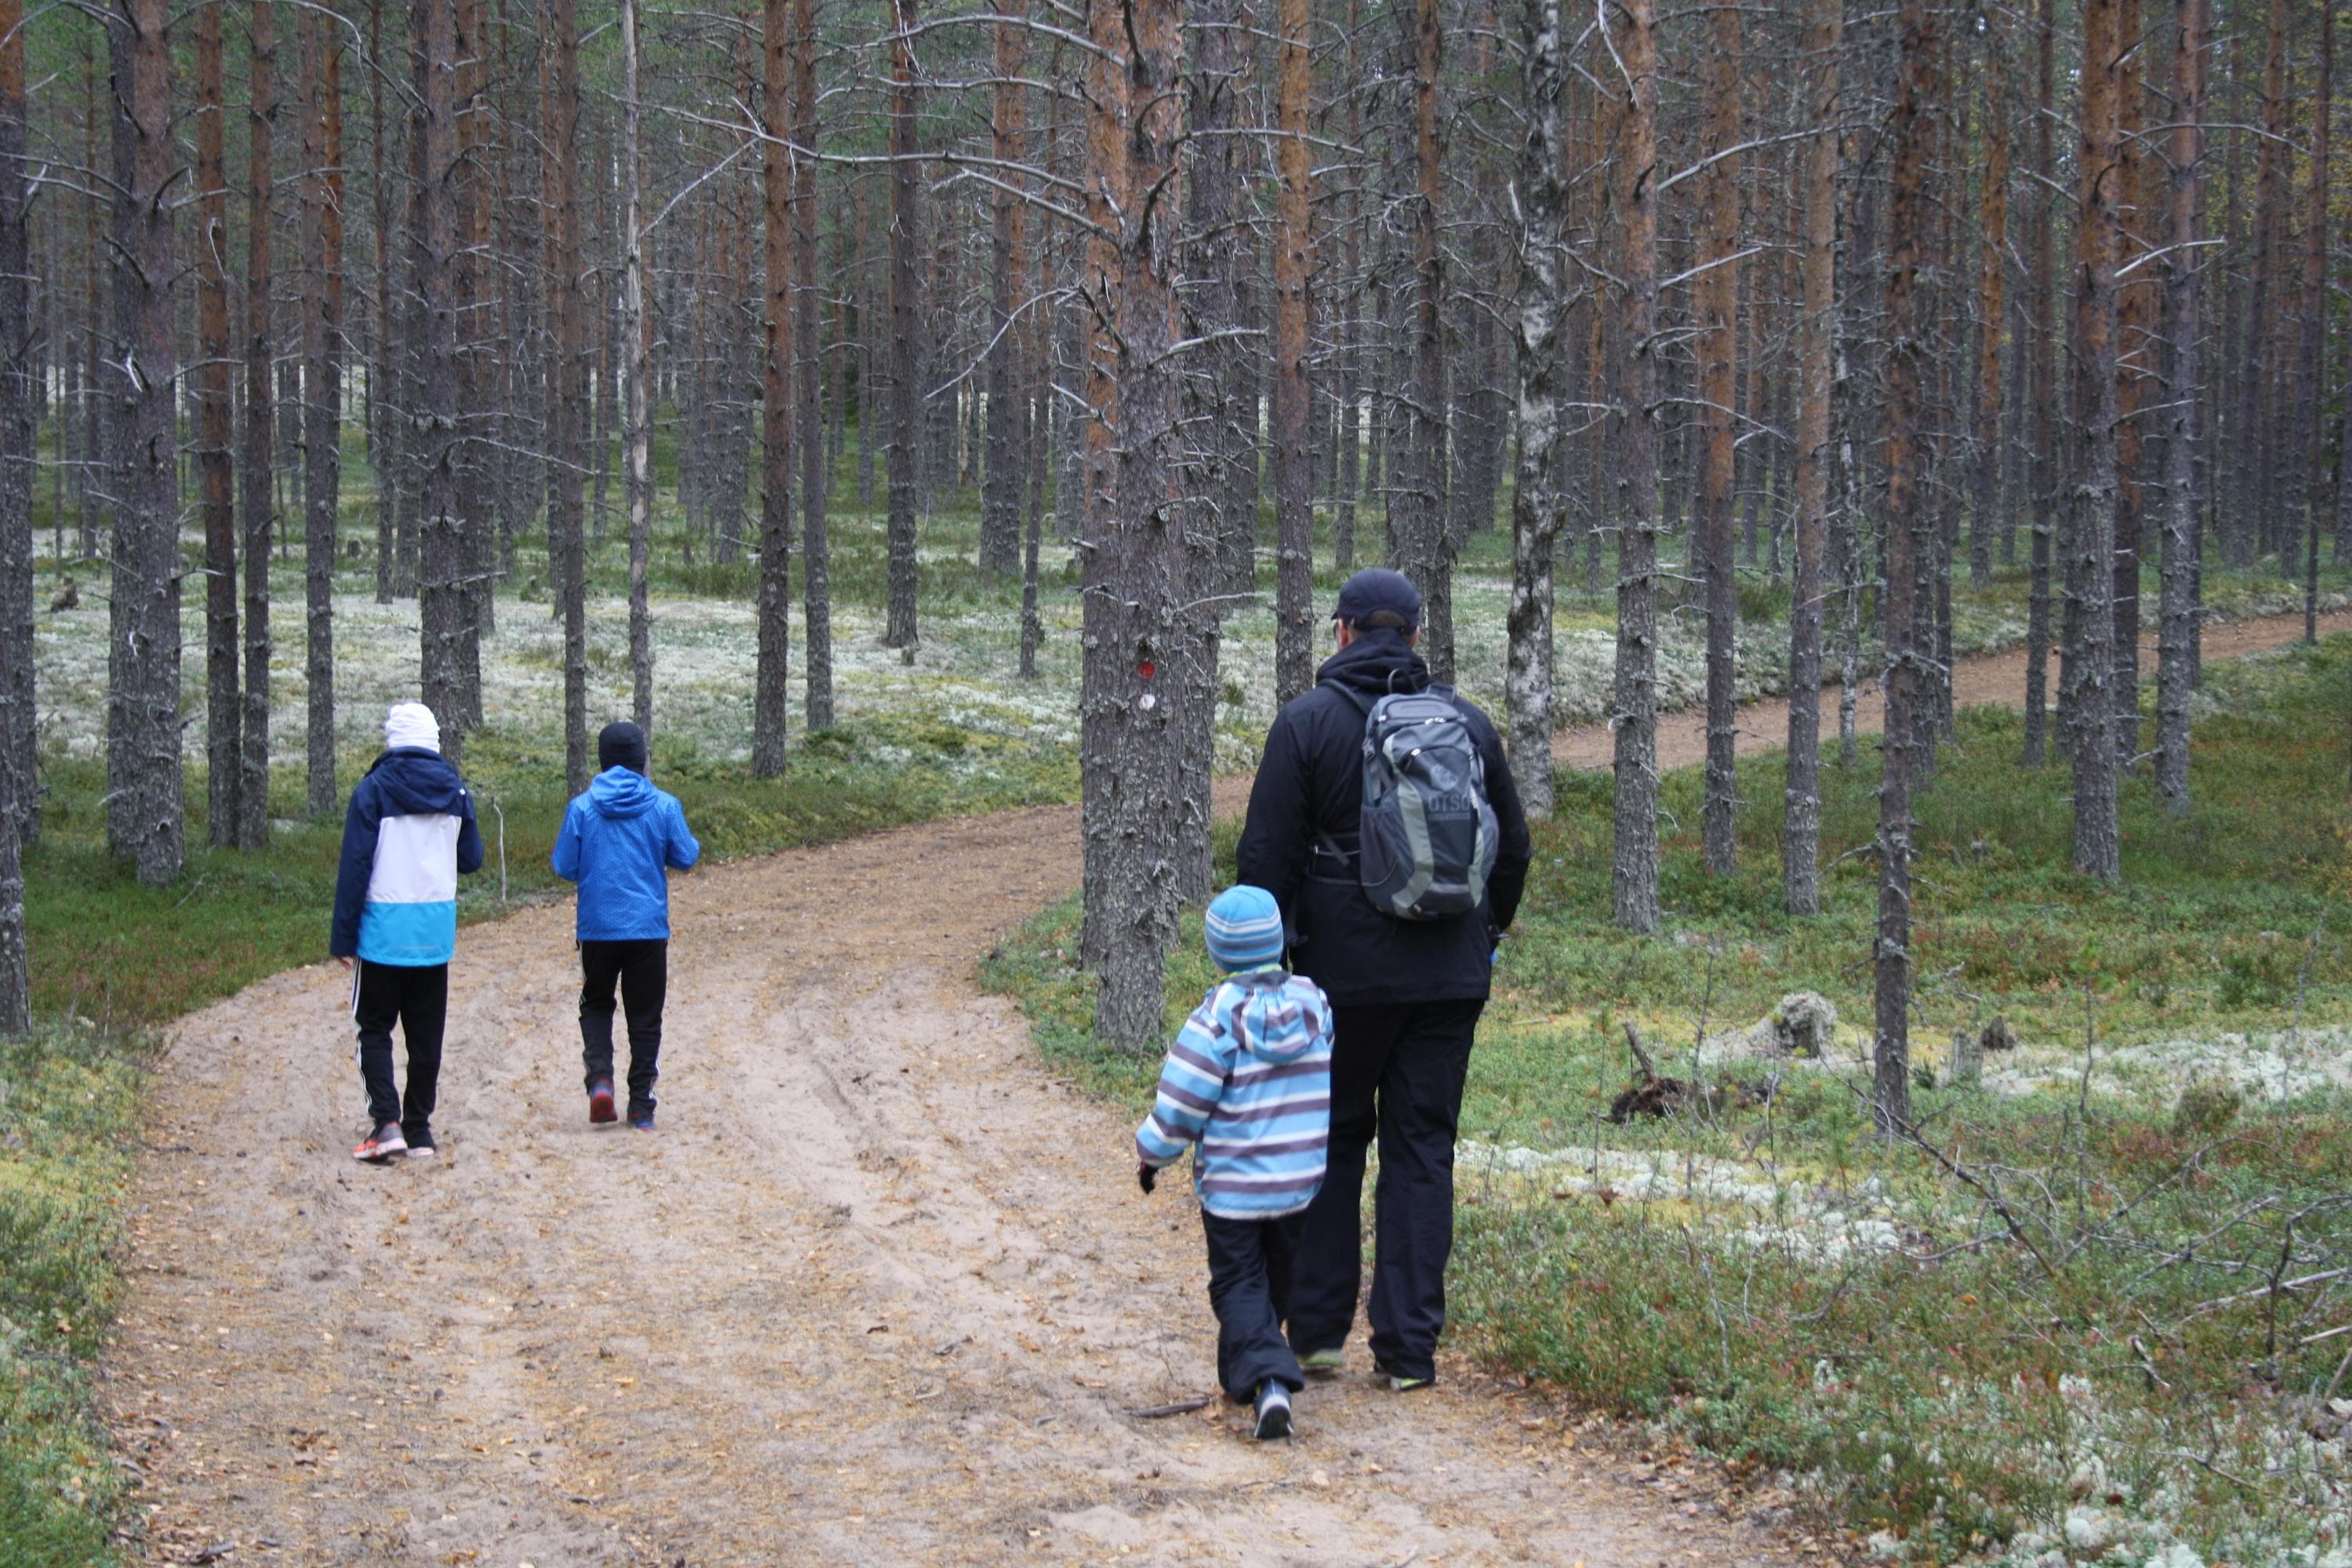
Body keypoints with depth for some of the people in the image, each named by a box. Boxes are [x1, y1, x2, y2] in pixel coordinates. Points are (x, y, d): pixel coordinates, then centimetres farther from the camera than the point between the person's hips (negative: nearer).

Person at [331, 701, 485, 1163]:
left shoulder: (374, 790, -8)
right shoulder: (456, 791, 5)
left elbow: (355, 866, -10)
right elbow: (471, 859, 13)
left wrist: (343, 936, -6)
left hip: (384, 928, -3)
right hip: (436, 930, 3)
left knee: (375, 1027, 6)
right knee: (426, 1034, 11)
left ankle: (386, 1121, -10)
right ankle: (419, 1130, 12)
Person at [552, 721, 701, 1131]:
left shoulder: (582, 807, -5)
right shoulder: (664, 806, -5)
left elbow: (564, 867, -2)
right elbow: (686, 856, 2)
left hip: (597, 928, 0)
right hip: (649, 928, 0)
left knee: (596, 1004, 19)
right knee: (645, 1017, 9)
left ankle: (600, 1077, -4)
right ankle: (641, 1108, 7)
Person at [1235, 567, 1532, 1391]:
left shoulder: (1306, 722, -5)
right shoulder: (1469, 725, 5)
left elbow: (1267, 856, -7)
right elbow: (1514, 846, 13)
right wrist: (1485, 936, 26)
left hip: (1343, 972, -2)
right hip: (1450, 976, 2)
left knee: (1333, 1142, 12)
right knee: (1423, 1152, 6)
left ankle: (1317, 1329, 14)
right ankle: (1409, 1347, 4)